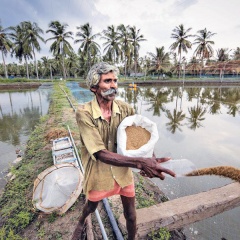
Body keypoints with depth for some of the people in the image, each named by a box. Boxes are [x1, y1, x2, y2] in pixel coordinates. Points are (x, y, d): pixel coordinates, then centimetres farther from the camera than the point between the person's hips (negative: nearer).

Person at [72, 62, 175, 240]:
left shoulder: (125, 109, -12)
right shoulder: (84, 113, -24)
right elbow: (100, 153, -30)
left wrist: (151, 159, -26)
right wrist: (140, 163, -40)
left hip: (123, 171, 2)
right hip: (99, 174, -1)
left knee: (131, 215, 17)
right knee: (91, 207, 29)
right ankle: (81, 222, 67)